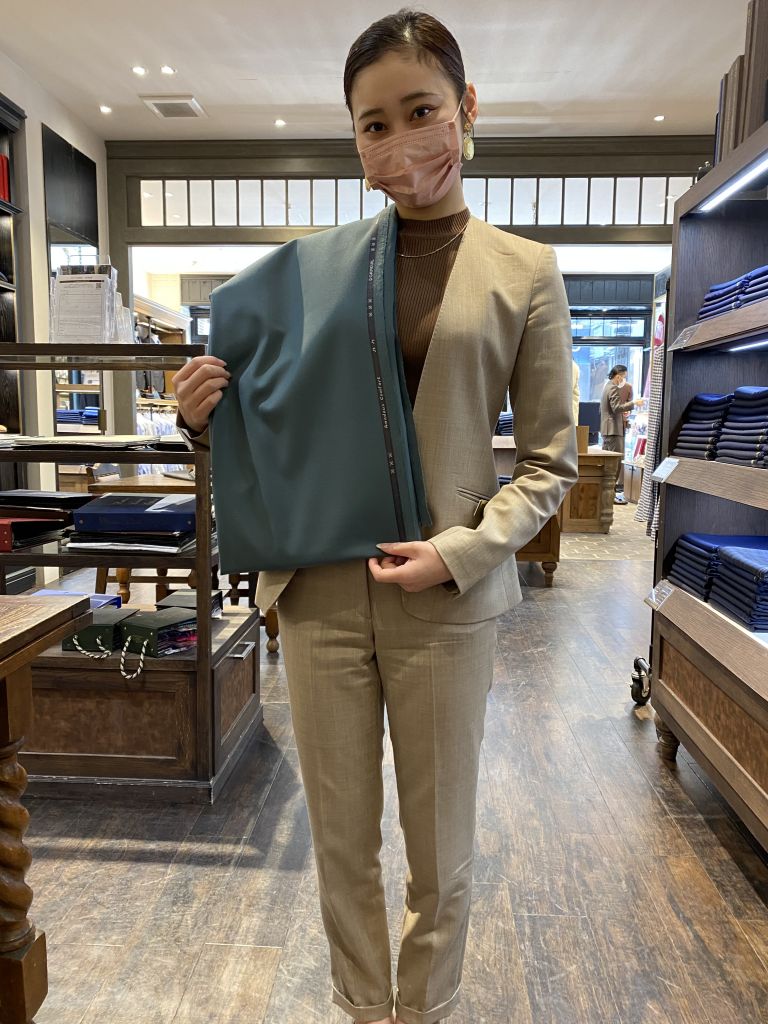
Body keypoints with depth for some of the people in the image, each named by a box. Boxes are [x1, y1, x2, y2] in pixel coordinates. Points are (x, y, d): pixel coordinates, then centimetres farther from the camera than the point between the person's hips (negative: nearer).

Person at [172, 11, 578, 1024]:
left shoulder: (524, 273, 2)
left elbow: (550, 463, 0)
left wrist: (461, 550, -14)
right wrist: (205, 416, -8)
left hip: (446, 603, -1)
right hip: (319, 592, 2)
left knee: (440, 853, 15)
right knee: (342, 844, 16)